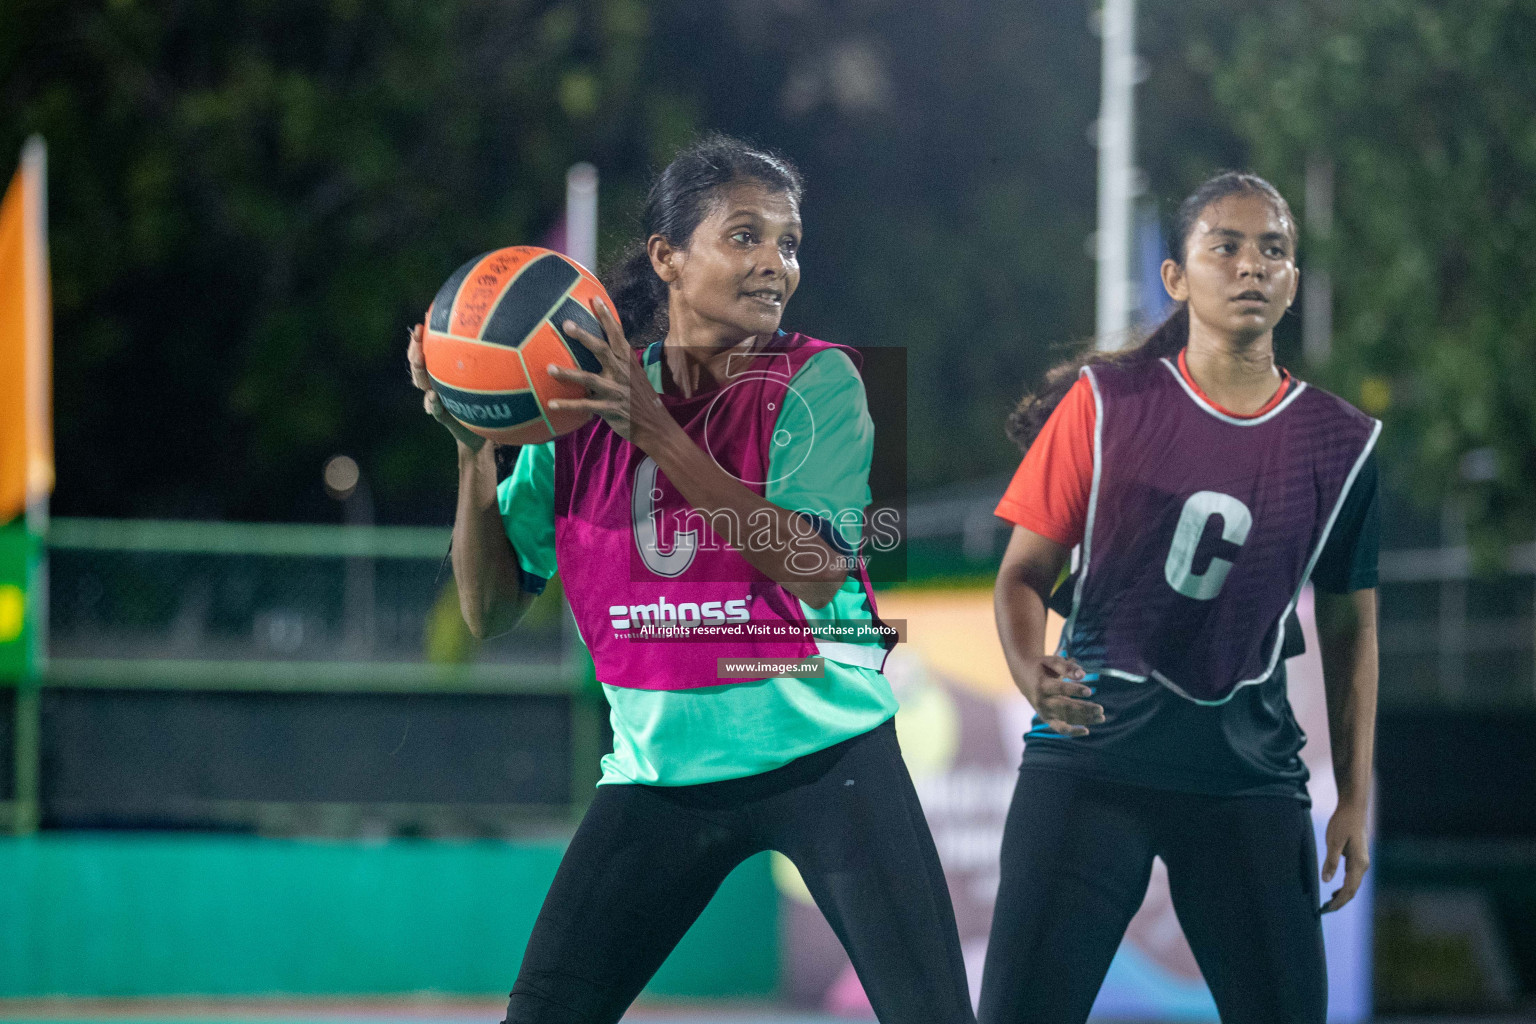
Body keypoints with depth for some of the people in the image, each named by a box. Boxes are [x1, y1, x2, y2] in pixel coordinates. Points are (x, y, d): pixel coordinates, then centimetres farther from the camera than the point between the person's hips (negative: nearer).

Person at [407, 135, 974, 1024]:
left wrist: (656, 433, -25)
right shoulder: (581, 400, 2)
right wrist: (475, 448, -13)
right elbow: (492, 610, 3)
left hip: (822, 752, -2)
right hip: (660, 770, 2)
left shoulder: (817, 381, -6)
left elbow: (818, 572, -21)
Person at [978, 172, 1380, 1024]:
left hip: (1248, 775, 2)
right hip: (1090, 754, -2)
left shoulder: (1338, 443, 5)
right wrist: (1031, 674, -18)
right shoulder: (1106, 403, -1)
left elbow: (1349, 627, 13)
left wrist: (1355, 798, 9)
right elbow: (1023, 572, 3)